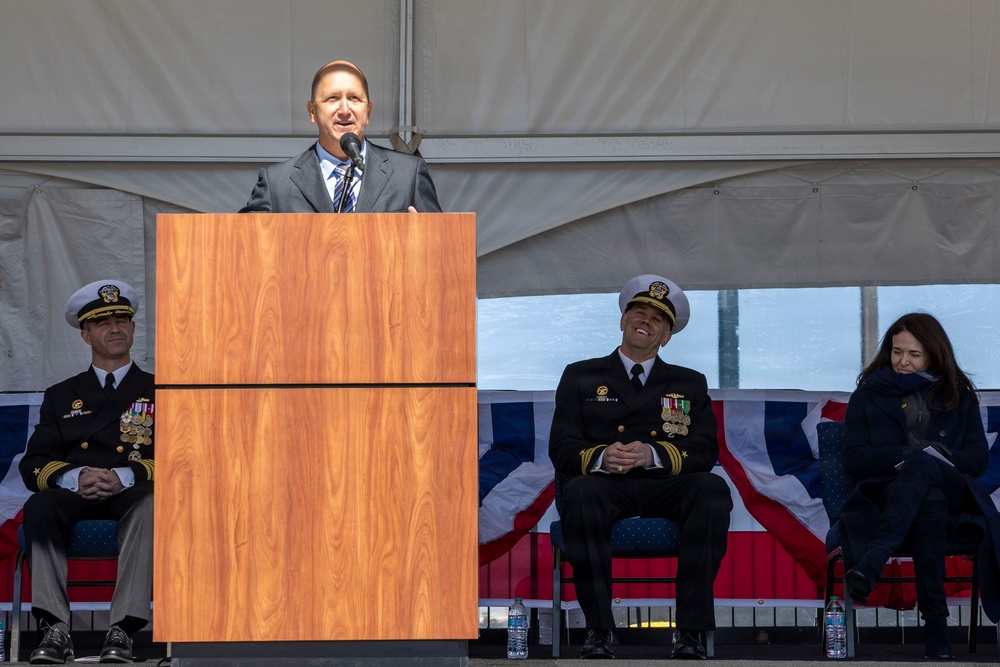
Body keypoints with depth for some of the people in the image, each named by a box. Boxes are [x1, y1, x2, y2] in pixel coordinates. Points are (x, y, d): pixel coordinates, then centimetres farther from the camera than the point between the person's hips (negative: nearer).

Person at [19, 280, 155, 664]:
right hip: (75, 497, 2)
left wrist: (125, 477, -14)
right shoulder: (61, 396, 23)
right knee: (39, 507, -34)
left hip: (131, 495, -2)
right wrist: (74, 477, -12)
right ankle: (55, 631, -40)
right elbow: (33, 465, 11)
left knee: (149, 504, -39)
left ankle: (122, 631, -46)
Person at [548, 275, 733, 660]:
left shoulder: (690, 384, 21)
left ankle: (691, 632, -33)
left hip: (666, 489, 1)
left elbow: (705, 451, 6)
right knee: (579, 493, -37)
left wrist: (654, 454, -15)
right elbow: (561, 449, 7)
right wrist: (601, 457, -17)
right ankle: (599, 630, -31)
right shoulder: (581, 377, 18)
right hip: (606, 487, -1)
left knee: (714, 489, -32)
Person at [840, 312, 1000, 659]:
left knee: (922, 464, -40)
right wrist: (904, 455, -14)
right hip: (888, 491, 0)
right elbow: (854, 458, 5)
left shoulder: (957, 395, 22)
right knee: (930, 502, -41)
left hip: (951, 490, 1)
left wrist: (933, 458, -11)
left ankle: (869, 567, -60)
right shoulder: (868, 395, 19)